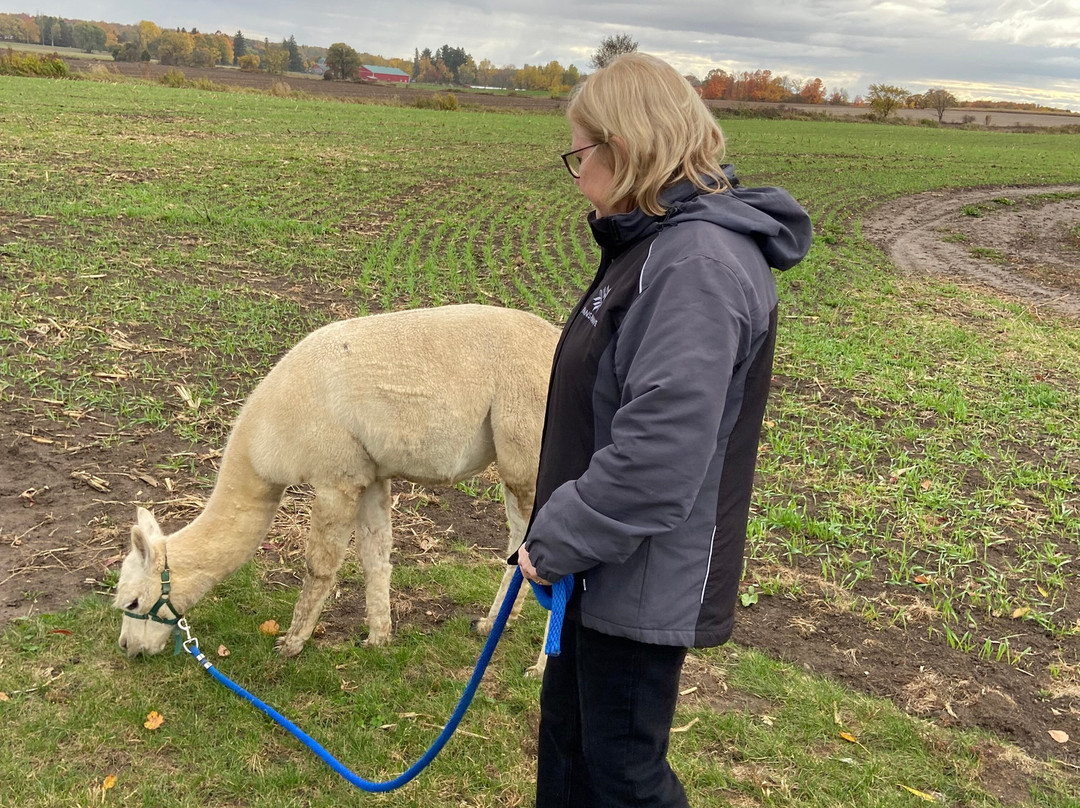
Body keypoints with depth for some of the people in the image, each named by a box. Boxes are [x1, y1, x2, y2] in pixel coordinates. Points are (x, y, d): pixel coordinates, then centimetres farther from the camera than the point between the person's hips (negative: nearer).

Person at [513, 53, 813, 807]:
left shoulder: (699, 263, -24)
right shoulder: (658, 241, 7)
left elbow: (659, 450, -30)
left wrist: (558, 541, -17)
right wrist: (558, 532, 10)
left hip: (643, 577, -9)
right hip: (604, 561, 9)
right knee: (568, 726, 25)